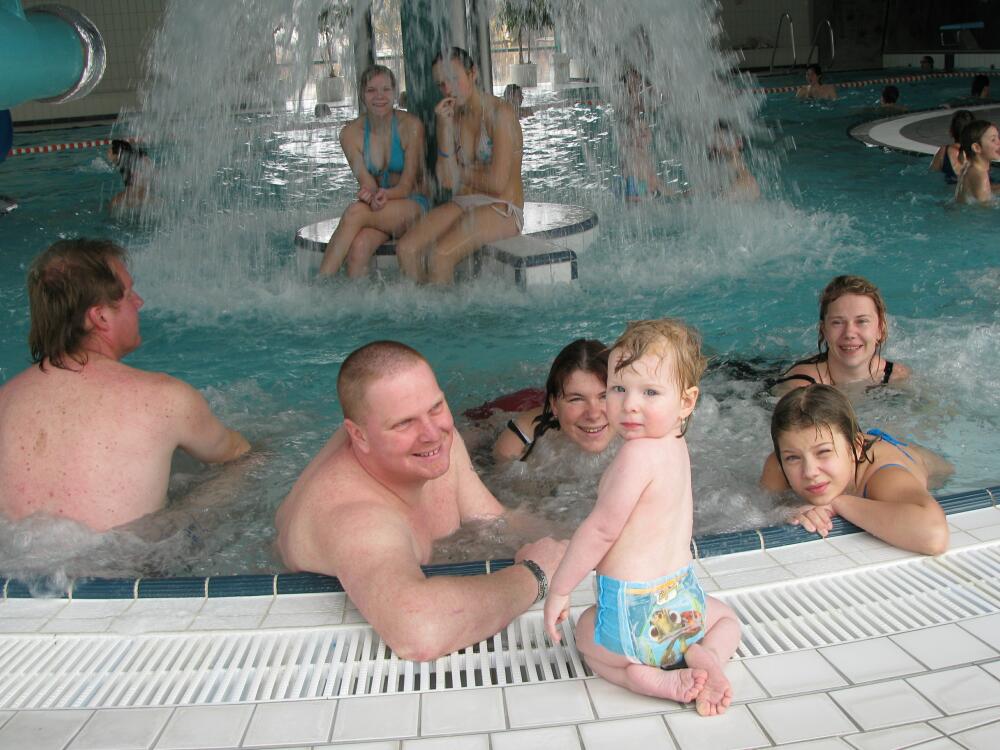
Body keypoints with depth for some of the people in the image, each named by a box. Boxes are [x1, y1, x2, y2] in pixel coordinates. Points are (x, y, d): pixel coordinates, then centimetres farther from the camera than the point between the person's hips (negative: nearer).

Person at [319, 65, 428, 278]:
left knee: (355, 212, -32)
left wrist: (386, 194, -33)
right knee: (358, 248, -33)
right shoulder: (351, 133, -1)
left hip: (411, 206, -3)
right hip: (377, 209, 3)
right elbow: (365, 181, -8)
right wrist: (372, 196, -33)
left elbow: (407, 184, -10)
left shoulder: (410, 126, -9)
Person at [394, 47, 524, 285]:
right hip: (462, 205, 6)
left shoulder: (500, 113, -9)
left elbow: (497, 183, -15)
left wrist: (462, 173, 2)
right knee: (406, 249, -17)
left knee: (440, 255, -28)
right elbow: (447, 181, -2)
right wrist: (444, 128, -8)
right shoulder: (451, 118, 9)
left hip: (502, 210, -6)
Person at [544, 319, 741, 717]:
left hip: (633, 615, -6)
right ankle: (706, 655, 4)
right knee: (725, 616, 38)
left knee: (586, 632, 28)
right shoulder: (675, 445, 4)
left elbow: (602, 528, -19)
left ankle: (645, 677, -1)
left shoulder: (639, 453, -23)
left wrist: (559, 588, -10)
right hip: (685, 602, 6)